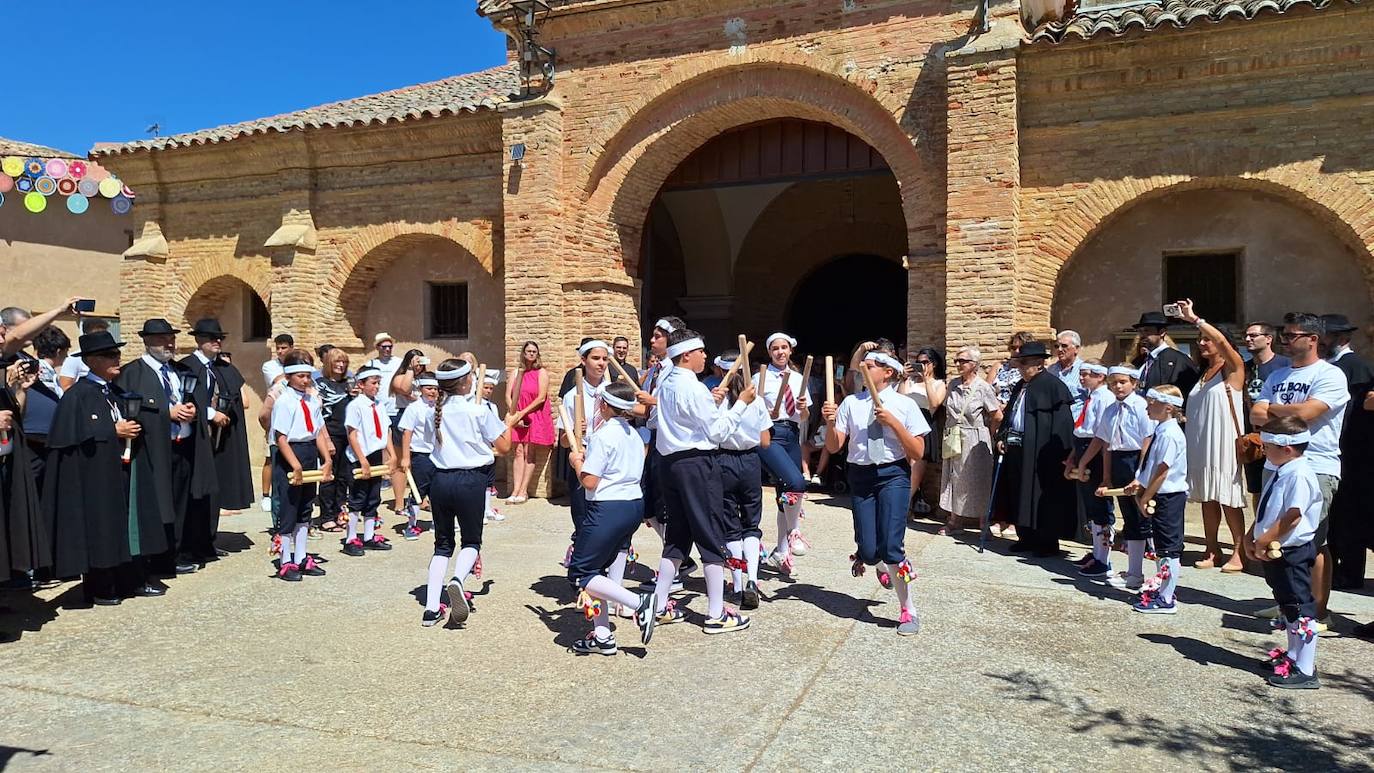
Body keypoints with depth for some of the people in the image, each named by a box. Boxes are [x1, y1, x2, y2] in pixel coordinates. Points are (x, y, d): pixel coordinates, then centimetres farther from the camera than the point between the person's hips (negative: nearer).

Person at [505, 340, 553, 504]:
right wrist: (515, 415, -8)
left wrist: (522, 413, -11)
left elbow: (541, 398, -9)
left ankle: (523, 491, -5)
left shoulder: (541, 372, -1)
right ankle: (516, 490, -7)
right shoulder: (516, 371, 9)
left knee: (528, 452, -5)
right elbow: (508, 396, 5)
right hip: (518, 417, 3)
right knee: (519, 452, -3)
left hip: (535, 415, -3)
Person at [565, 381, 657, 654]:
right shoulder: (634, 435, 12)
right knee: (598, 569, 16)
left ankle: (638, 602, -8)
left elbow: (589, 482, -17)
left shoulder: (603, 435, -13)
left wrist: (576, 461, 1)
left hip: (608, 509, -9)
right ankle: (602, 635, 15)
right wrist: (589, 457, 19)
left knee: (580, 574, 0)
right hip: (634, 505, 9)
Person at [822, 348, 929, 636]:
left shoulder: (905, 405, -2)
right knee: (868, 552, 0)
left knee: (890, 546, -14)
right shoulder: (851, 403, 4)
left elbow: (918, 453, -5)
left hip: (893, 475, -3)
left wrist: (893, 423, -15)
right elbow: (834, 447, 3)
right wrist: (830, 422, -15)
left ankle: (909, 611, 8)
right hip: (860, 476, 3)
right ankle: (884, 564, 41)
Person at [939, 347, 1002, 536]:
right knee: (953, 477, 8)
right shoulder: (953, 384, 6)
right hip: (953, 440, 5)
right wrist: (949, 432, 11)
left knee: (975, 480, 1)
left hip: (974, 441, -5)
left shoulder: (982, 387, -10)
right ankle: (954, 519, 17)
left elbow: (997, 416, -7)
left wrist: (986, 435, 2)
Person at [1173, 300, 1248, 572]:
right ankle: (1212, 550, 15)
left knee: (1228, 500, -4)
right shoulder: (1203, 373, 17)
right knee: (1207, 498, 9)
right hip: (1200, 444, 7)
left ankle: (1238, 553, 3)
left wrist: (1194, 318, -23)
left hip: (1223, 445, -7)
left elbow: (1221, 340, -23)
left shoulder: (1233, 368, -4)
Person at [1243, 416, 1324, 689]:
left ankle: (1305, 670, 6)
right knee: (1286, 605, 23)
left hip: (1293, 553, -10)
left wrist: (1263, 541, -22)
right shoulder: (1280, 472, 9)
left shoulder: (1300, 475, -22)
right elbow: (1265, 511, 13)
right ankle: (1293, 654, 39)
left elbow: (1291, 517, -26)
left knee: (1300, 609, -2)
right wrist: (1251, 537, 3)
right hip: (1275, 552, 10)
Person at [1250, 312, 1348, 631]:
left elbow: (1304, 412, -19)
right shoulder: (1278, 376, 16)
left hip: (1316, 470, -7)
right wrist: (1288, 415, -9)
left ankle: (1318, 614, 5)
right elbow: (1256, 416, 7)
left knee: (1311, 544, -4)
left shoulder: (1330, 375, -6)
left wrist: (1273, 409, -2)